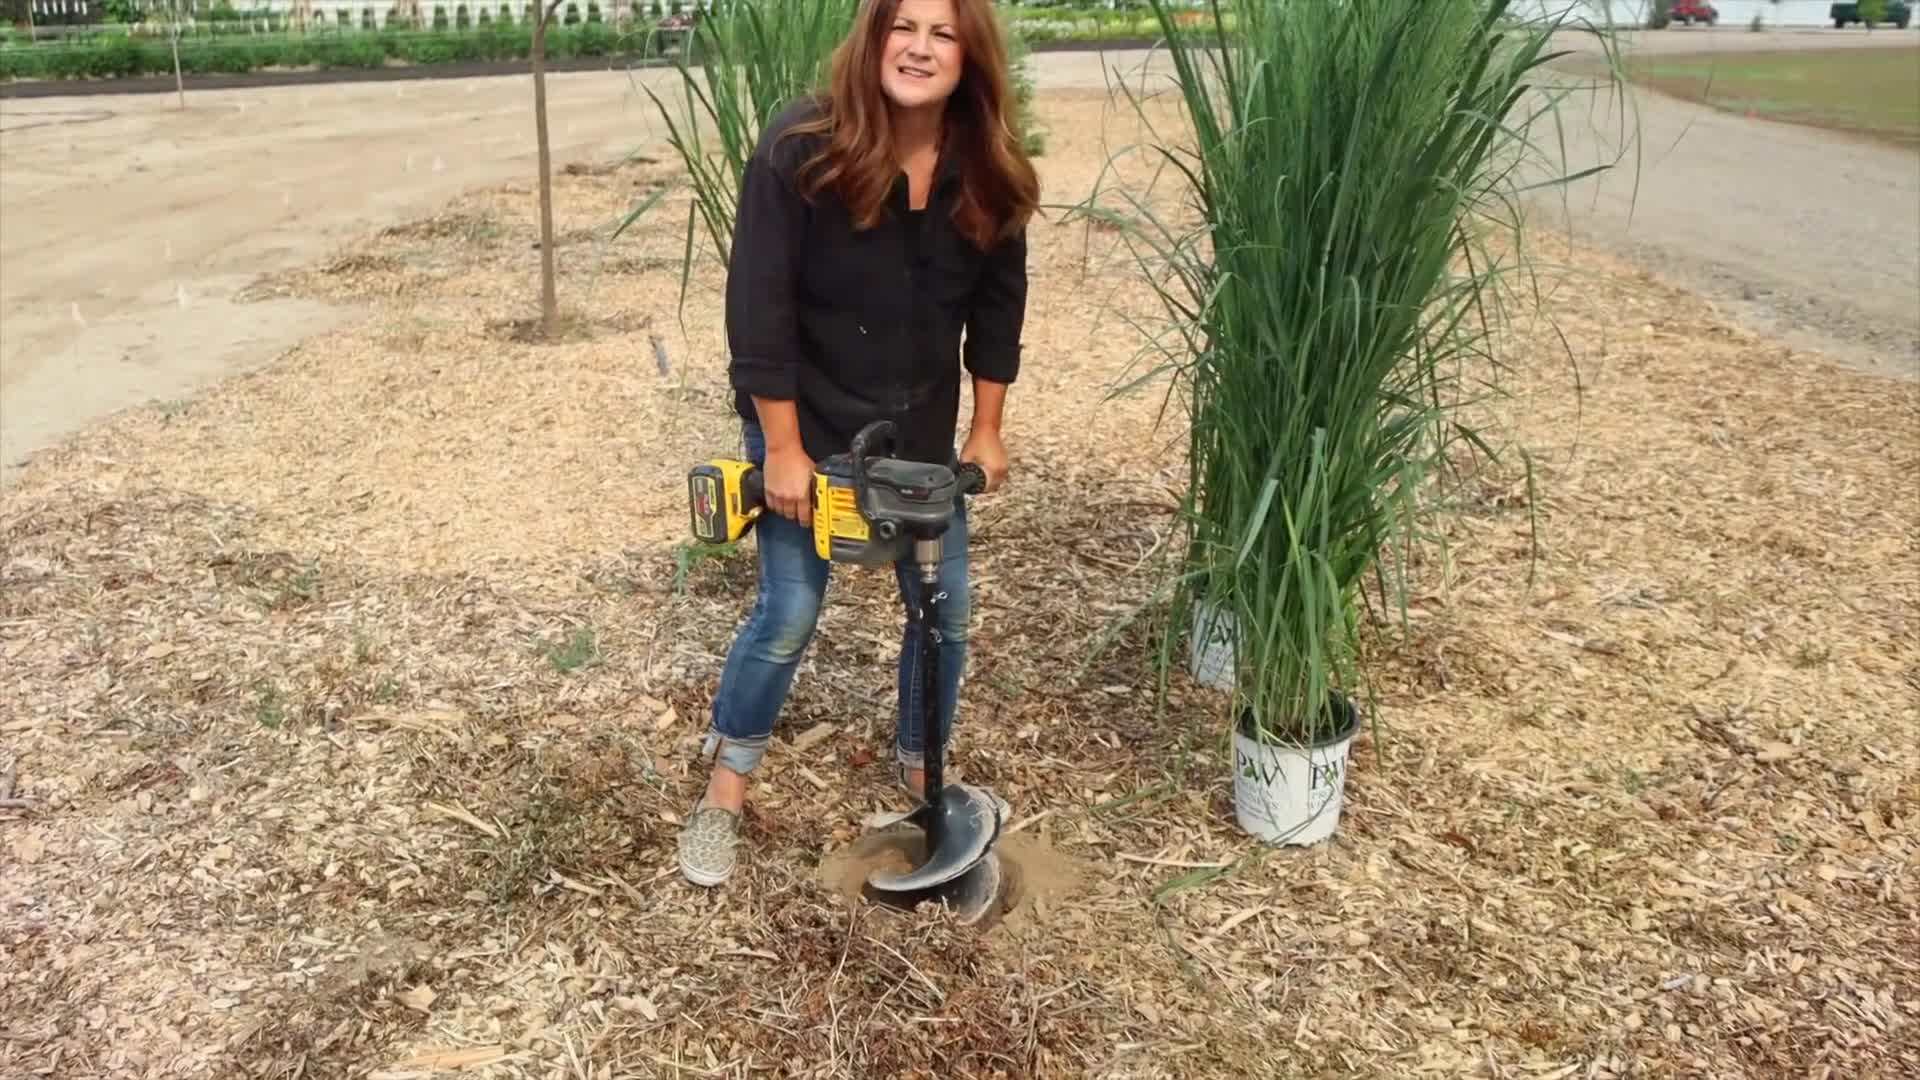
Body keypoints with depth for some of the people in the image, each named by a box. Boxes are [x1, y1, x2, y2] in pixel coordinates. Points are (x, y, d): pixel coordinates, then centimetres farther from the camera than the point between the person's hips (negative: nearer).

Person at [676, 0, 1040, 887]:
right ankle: (723, 792, 22)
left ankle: (919, 766, 33)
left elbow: (998, 303, 2)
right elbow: (758, 305, -20)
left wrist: (986, 431, 4)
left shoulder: (988, 172, -9)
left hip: (922, 431, 5)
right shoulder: (798, 149, -22)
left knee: (945, 611, 8)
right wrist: (782, 446, -20)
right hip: (804, 425, -4)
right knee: (789, 613, 0)